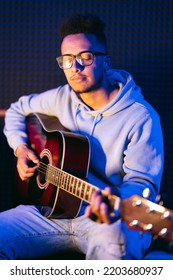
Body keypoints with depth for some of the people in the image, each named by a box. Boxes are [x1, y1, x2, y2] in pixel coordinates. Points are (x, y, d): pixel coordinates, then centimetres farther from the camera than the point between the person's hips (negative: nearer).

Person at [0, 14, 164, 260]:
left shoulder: (141, 117, -11)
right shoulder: (63, 98, 6)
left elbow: (142, 182, -16)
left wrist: (117, 201, -39)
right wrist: (20, 148, 6)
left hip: (105, 219, -5)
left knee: (114, 240, -42)